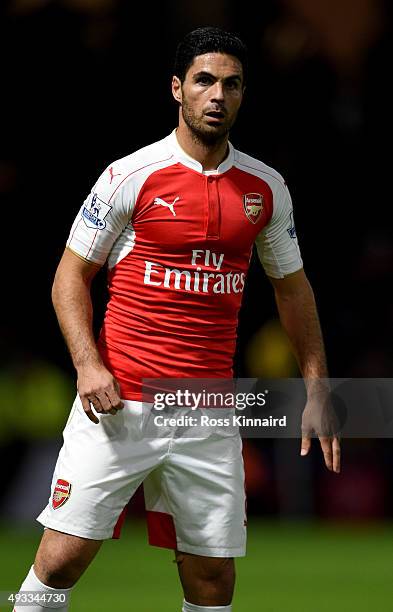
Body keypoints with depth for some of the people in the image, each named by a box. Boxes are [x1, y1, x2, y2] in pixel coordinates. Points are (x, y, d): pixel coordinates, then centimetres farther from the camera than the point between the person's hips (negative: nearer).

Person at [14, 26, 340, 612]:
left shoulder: (267, 188, 8)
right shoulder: (130, 176, -4)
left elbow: (291, 287, 19)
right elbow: (71, 276, 2)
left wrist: (316, 391, 13)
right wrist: (88, 364, -12)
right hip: (119, 406, -3)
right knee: (62, 559, -8)